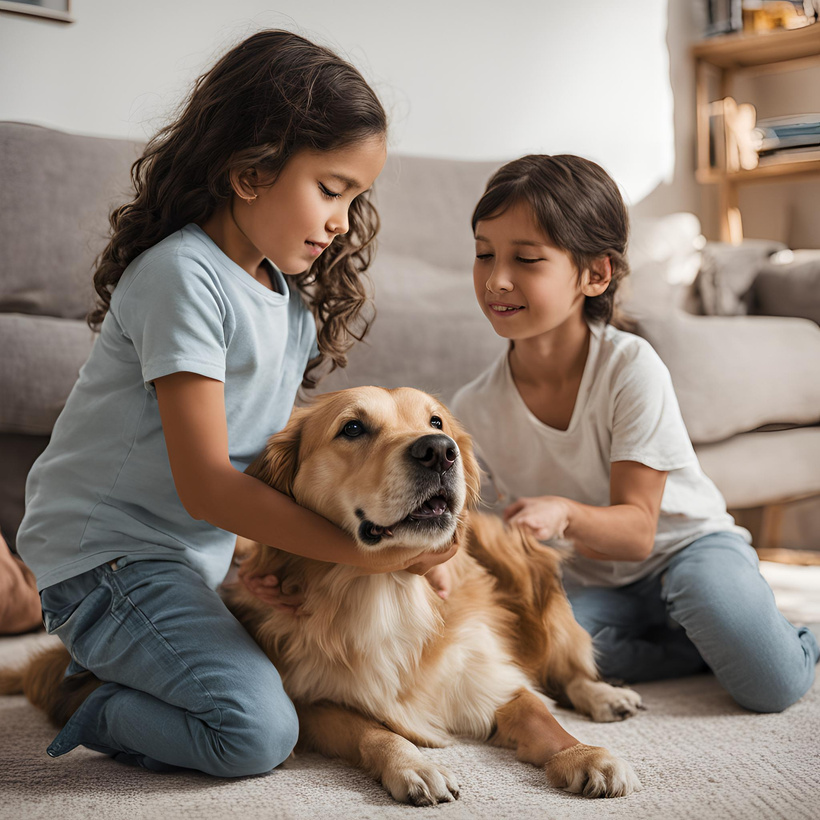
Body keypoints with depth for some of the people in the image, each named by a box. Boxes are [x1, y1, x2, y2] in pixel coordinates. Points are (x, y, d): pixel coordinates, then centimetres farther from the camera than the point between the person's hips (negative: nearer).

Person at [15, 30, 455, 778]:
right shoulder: (184, 275, -19)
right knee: (259, 731, -22)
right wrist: (360, 552, -24)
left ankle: (117, 660, 12)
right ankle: (100, 715, 2)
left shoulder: (293, 299, 9)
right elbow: (206, 485, -23)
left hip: (208, 552, 9)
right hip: (109, 551, -9)